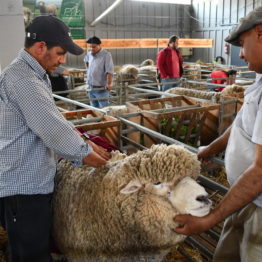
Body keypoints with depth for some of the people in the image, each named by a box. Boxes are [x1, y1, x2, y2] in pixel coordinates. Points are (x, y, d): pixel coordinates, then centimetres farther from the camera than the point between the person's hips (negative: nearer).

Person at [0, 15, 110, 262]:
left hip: (28, 180, 10)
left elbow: (53, 119, 16)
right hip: (22, 186, -10)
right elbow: (52, 129, -23)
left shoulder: (31, 74, 12)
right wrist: (84, 153, -9)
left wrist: (83, 143, 9)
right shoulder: (23, 80, -23)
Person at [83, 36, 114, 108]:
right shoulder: (89, 54, 7)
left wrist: (109, 84, -35)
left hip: (101, 88, -7)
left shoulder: (106, 55, -14)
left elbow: (109, 71, -23)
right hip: (90, 88, 7)